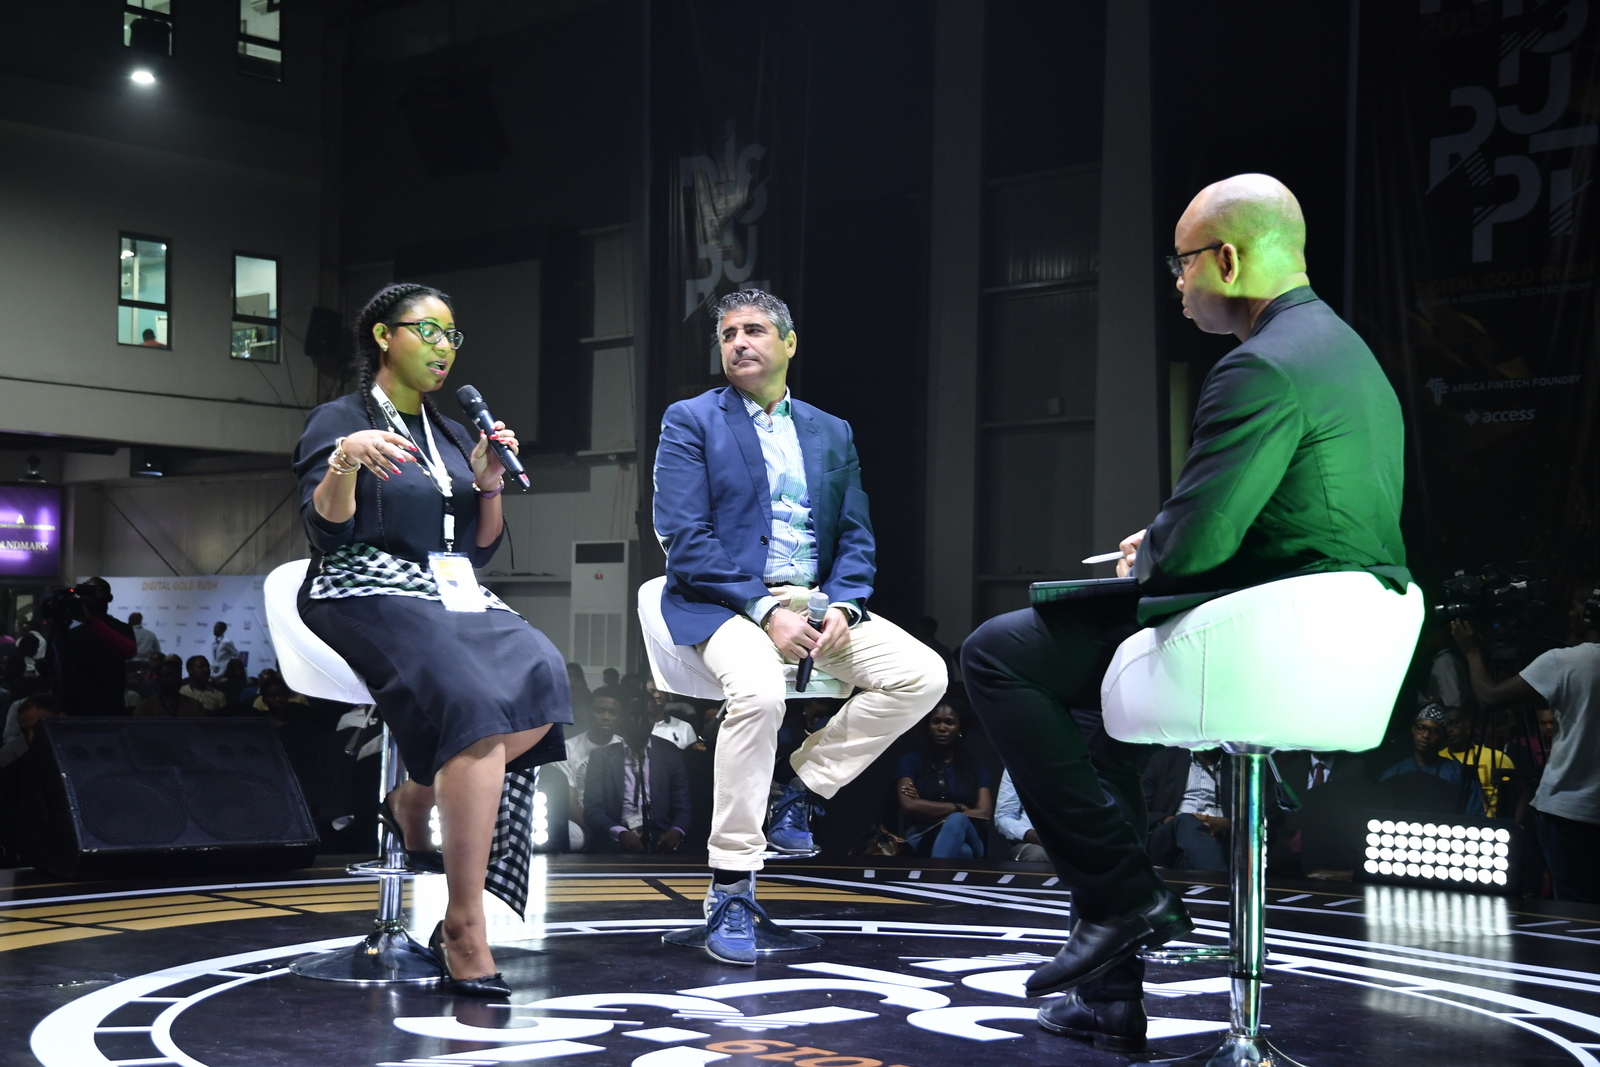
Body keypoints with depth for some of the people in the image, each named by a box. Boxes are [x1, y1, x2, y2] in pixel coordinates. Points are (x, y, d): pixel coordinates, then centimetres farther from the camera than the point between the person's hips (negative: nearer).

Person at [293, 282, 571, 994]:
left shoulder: (453, 436, 23)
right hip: (366, 592, -6)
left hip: (453, 594, 6)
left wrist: (489, 486, 3)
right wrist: (347, 459, -27)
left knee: (541, 676, -28)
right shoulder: (339, 421, 5)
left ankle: (416, 797, -8)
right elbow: (327, 528, -10)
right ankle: (465, 930, -34)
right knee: (474, 695, -35)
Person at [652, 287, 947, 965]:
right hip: (723, 601, -5)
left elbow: (855, 540, 13)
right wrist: (765, 611, -18)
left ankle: (805, 781, 1)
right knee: (759, 689, -36)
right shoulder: (690, 421, 3)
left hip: (816, 600, 5)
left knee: (923, 675, -17)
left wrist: (842, 607, -9)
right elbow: (684, 539, -8)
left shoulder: (832, 434, 17)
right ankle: (731, 889, -25)